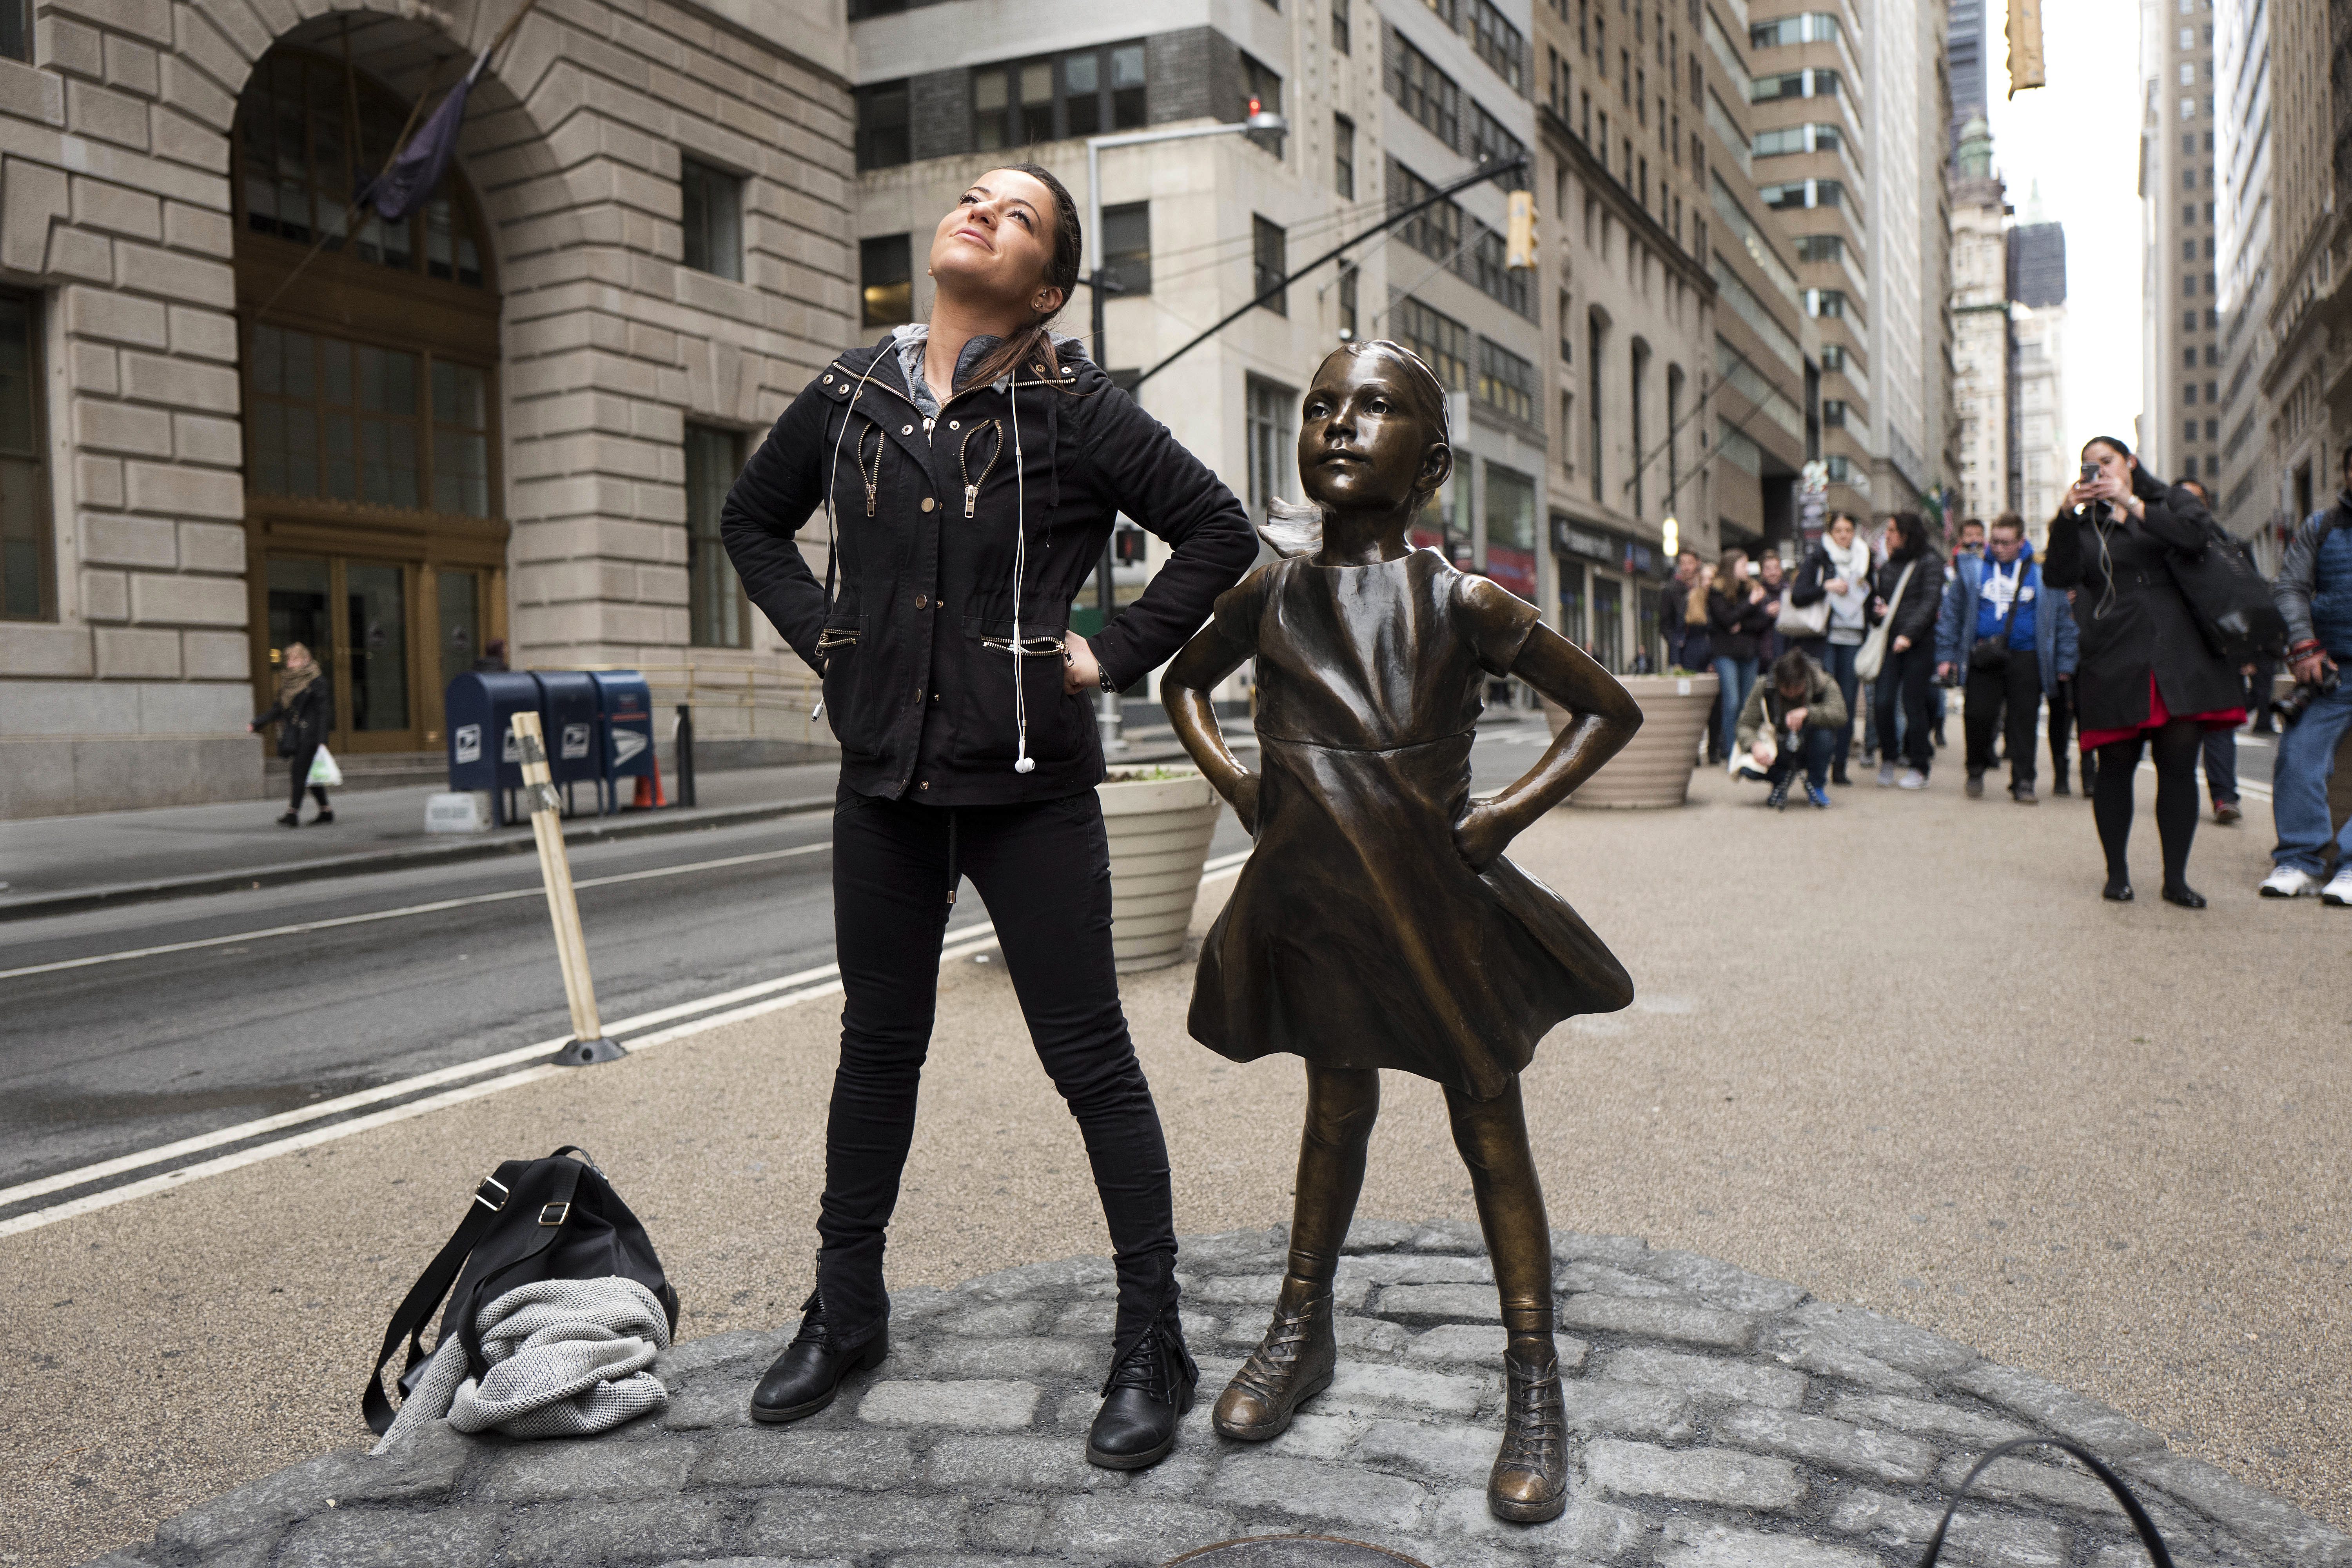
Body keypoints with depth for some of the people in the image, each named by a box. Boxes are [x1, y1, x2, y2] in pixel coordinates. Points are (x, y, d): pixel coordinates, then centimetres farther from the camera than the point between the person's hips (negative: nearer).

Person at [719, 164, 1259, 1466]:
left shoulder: (1072, 408, -5)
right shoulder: (849, 395, 6)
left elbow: (1219, 533, -3)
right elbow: (751, 521, 21)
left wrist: (1115, 655, -8)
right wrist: (824, 637, 8)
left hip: (1029, 784, -4)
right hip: (884, 775, 4)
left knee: (1089, 1059, 1)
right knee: (878, 1043, 16)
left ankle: (1152, 1342, 15)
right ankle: (846, 1310, 33)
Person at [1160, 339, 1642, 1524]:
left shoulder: (1460, 605, -9)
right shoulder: (1271, 595, -1)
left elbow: (1609, 708, 0)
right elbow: (1184, 680, 20)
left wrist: (1512, 811, -9)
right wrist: (1228, 778, 5)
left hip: (1439, 908, -3)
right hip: (1312, 904, 3)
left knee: (1492, 1134, 6)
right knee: (1336, 1112, 19)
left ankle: (1533, 1382, 18)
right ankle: (1303, 1328, 37)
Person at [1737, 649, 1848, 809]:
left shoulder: (1824, 685, -17)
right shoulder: (1764, 687, -15)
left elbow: (1839, 715, -33)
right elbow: (1746, 725, -17)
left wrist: (1807, 713, -48)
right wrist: (1755, 745, -39)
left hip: (1811, 751, -1)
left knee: (1824, 730, -34)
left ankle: (1816, 784, -8)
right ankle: (1781, 779, 9)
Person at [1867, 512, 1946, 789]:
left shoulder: (1929, 562, -2)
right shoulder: (1887, 566, 14)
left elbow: (1931, 602, -10)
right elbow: (1876, 599, 24)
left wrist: (1909, 634, -19)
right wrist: (1877, 612, 0)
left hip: (1918, 644, -4)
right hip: (1890, 643, 4)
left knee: (1913, 704, -2)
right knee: (1883, 701, -7)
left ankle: (1918, 768, 9)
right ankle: (1887, 761, 9)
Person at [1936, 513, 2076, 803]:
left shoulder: (2041, 572, 5)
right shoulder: (1972, 570, 6)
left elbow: (2063, 620, 9)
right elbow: (1951, 613, 9)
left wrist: (2064, 663, 5)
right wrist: (1946, 656, 3)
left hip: (2025, 658, 0)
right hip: (1983, 657, 0)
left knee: (2024, 720, 2)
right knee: (1979, 715, -5)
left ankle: (2023, 782, 9)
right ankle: (1976, 771, 18)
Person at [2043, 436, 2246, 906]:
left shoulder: (2172, 501, 15)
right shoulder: (2085, 526, 16)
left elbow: (2197, 533, -8)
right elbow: (2058, 576, -2)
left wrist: (2131, 504, -10)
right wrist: (2066, 515, -11)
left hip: (2178, 655, 0)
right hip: (2114, 661, 1)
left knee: (2179, 765, -2)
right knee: (2116, 765, 0)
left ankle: (2176, 877, 4)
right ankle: (2117, 872, 11)